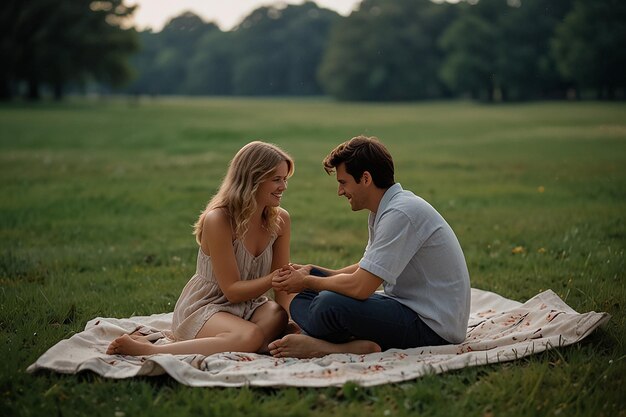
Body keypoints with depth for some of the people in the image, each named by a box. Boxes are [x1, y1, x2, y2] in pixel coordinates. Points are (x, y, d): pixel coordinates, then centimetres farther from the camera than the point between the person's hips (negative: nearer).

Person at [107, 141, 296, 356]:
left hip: (247, 306, 7)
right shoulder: (217, 220, -19)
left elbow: (281, 289, 1)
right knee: (249, 336, -36)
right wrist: (276, 277, -27)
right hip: (203, 307, -6)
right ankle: (146, 349, -28)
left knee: (282, 319, -27)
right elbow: (232, 290, -17)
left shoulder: (280, 220, -1)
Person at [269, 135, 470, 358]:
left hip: (433, 326, -10)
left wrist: (308, 281, -7)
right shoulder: (386, 209, 11)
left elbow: (360, 287, -24)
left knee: (330, 303, -31)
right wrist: (313, 271, 5)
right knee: (301, 302, 4)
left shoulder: (400, 213, -21)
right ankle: (357, 345, -19)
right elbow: (366, 270, 19)